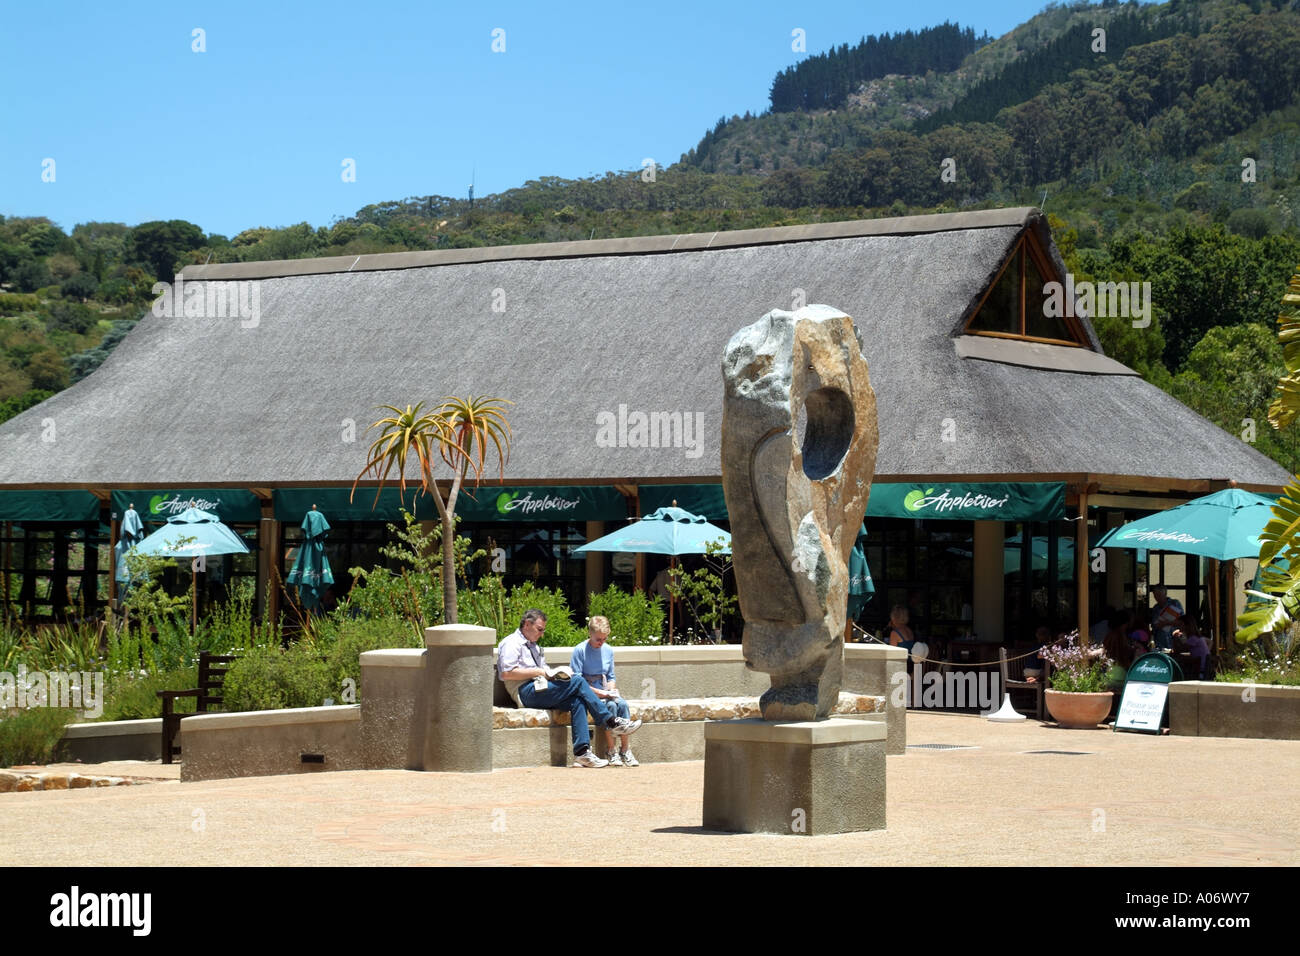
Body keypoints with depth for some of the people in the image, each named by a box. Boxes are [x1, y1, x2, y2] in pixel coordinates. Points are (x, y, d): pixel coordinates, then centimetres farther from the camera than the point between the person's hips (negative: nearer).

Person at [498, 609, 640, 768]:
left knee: (577, 701, -19)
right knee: (578, 682, -19)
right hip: (526, 693, -9)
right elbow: (507, 673, -14)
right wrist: (537, 672, -12)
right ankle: (612, 722, -15)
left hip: (541, 690, 9)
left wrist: (551, 672, 5)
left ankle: (582, 752, -28)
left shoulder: (532, 645, 29)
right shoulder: (512, 643, -1)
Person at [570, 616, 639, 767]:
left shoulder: (608, 650, 10)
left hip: (605, 692, 5)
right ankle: (612, 751, -26)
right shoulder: (580, 651, -9)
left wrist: (612, 691, -4)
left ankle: (625, 750, -22)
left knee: (622, 704, -25)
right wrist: (600, 693, -18)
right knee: (611, 706, -31)